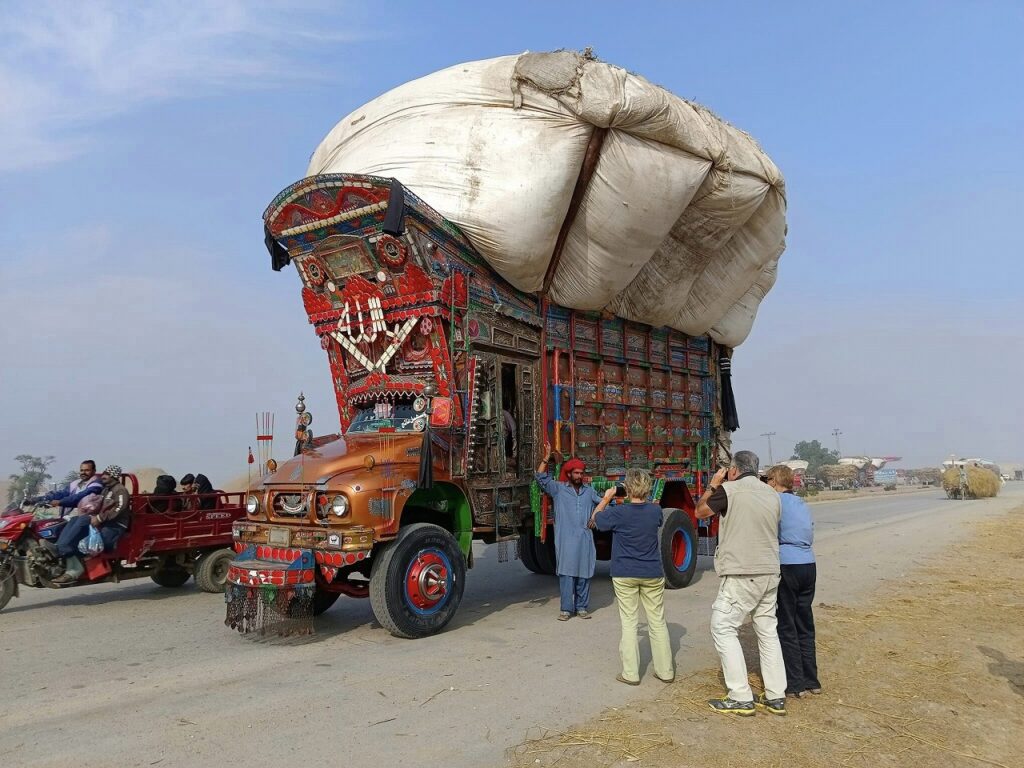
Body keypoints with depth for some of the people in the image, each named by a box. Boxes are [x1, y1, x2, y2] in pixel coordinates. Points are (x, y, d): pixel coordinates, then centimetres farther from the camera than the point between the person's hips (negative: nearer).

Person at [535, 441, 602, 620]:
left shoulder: (589, 491, 15)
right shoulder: (558, 488, 3)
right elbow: (541, 478, -9)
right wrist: (546, 458, -18)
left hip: (585, 539, 4)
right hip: (566, 540, -4)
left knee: (584, 573, 7)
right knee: (566, 573, -5)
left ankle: (582, 607, 16)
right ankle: (566, 608, 1)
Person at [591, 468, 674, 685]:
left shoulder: (619, 512, -14)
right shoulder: (655, 511, -6)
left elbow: (595, 519, 4)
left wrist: (606, 499, 14)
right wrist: (641, 498, 16)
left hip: (624, 576, -2)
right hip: (652, 574, 2)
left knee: (629, 624, 6)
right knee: (658, 622, 12)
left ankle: (630, 673, 9)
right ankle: (665, 671, 19)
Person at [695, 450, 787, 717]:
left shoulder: (730, 490, -11)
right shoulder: (772, 494, 8)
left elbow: (700, 512, 2)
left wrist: (713, 485, 15)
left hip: (740, 575, -7)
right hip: (769, 573, 7)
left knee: (723, 629, 2)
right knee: (768, 630, 16)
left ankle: (741, 698, 1)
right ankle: (776, 697, 20)